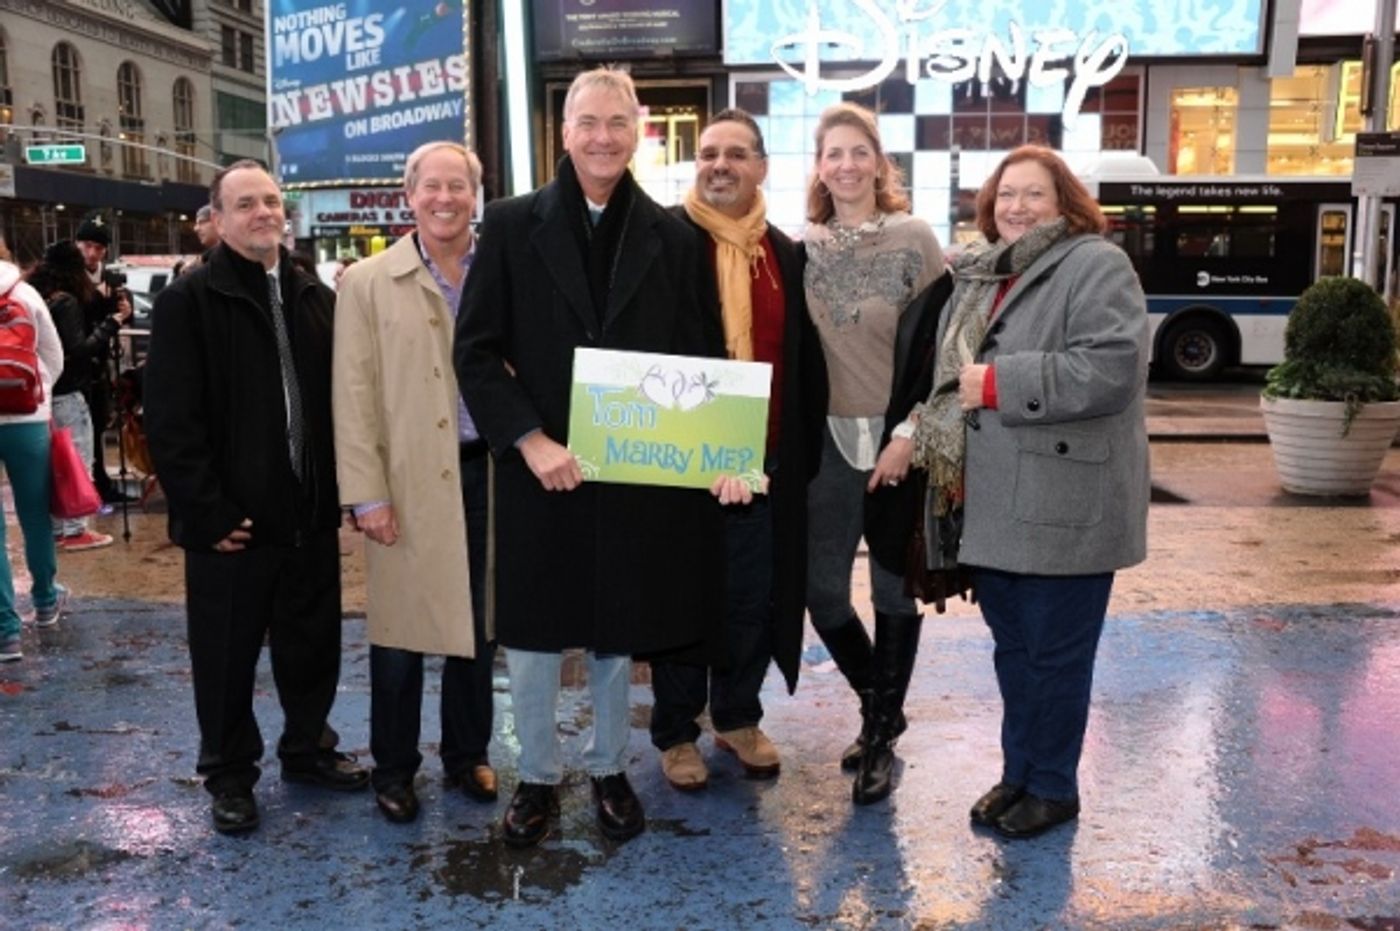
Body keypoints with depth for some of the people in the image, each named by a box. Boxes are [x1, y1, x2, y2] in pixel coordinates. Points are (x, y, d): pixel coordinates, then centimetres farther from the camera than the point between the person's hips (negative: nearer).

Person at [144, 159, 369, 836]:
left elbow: (341, 400, 12)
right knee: (227, 656, 9)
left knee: (313, 643, 15)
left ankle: (308, 748, 35)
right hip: (232, 521, -4)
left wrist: (344, 486, 3)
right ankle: (229, 775, 26)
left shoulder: (317, 297, 10)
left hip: (311, 514, 5)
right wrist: (207, 514, -15)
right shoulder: (187, 301, -7)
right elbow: (171, 420, -11)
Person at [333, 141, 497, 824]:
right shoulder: (368, 283, 0)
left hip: (486, 470, 2)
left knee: (477, 621, 13)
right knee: (400, 628, 6)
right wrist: (366, 494, -9)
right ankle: (393, 768, 24)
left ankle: (467, 754, 31)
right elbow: (353, 396, -3)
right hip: (408, 478, -2)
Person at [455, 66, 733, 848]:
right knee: (532, 636, 9)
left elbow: (703, 358, 4)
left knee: (618, 632, 14)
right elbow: (477, 351, -5)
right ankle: (539, 777, 29)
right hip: (540, 469, -1)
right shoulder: (512, 225, -1)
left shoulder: (673, 237, 3)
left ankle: (609, 769, 33)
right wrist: (530, 440, -15)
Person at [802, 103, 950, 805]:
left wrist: (907, 435, -13)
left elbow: (935, 346, -6)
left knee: (893, 590, 5)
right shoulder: (803, 245, 6)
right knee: (822, 589, 2)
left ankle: (881, 733, 20)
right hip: (829, 440, 3)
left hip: (896, 439, -3)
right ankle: (880, 705, 27)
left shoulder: (914, 239, -3)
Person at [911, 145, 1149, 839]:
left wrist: (997, 383, -19)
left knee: (1055, 653, 5)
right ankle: (1018, 773, 32)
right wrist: (955, 463, 12)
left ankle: (1054, 788, 22)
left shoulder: (1097, 266, -9)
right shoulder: (982, 274, 14)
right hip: (997, 503, 7)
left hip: (1065, 507, -7)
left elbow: (1112, 369, -23)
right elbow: (955, 372, 24)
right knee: (1012, 647, 17)